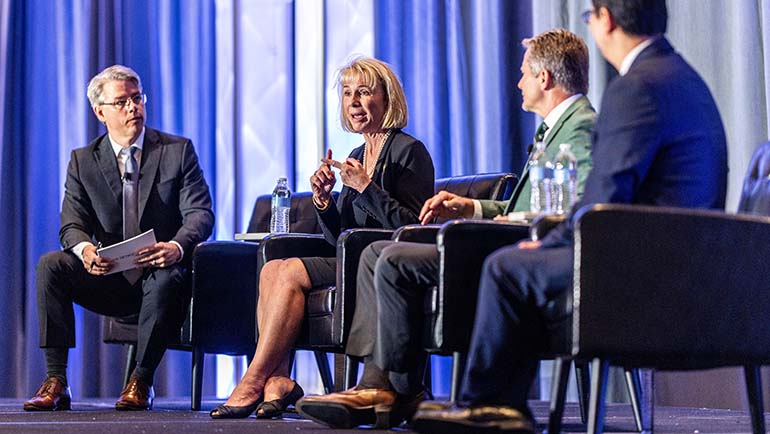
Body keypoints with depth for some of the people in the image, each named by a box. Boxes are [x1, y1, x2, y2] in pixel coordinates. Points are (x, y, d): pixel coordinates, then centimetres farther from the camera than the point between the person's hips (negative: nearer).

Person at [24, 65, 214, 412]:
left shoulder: (178, 151, 2)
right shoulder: (83, 161, 8)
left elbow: (200, 213, -7)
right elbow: (72, 225, -2)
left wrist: (176, 247, -31)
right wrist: (85, 250, -28)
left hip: (161, 273, -2)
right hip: (111, 280, 2)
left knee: (166, 279, -37)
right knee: (51, 264, -23)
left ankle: (141, 383, -19)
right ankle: (56, 381, -23)